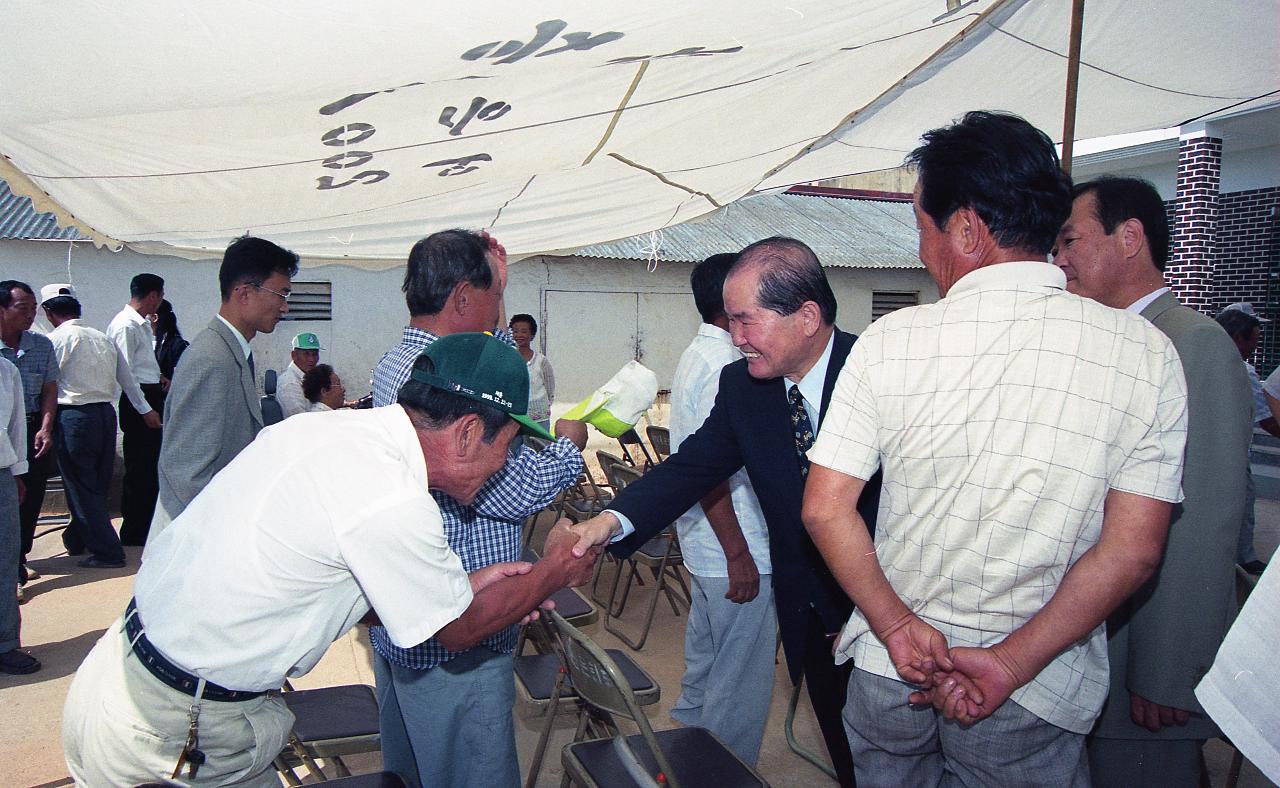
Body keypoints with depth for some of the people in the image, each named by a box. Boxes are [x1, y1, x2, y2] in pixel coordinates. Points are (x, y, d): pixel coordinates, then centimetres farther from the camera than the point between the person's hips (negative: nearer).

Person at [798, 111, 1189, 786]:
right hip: (1036, 703, 0)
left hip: (888, 672, 1)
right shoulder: (1147, 354, -9)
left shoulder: (889, 341, -11)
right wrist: (1008, 666, -10)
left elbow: (825, 510, -11)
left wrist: (901, 630, -8)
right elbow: (1132, 553, -11)